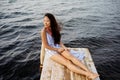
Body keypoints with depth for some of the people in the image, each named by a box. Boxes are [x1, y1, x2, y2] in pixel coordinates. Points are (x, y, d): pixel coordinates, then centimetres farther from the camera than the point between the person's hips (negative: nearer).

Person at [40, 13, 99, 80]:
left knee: (71, 56, -22)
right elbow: (46, 46, -15)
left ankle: (89, 71, -31)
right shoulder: (44, 31, -16)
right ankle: (87, 74, -32)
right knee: (67, 62, -23)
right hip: (51, 51, -5)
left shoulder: (54, 29, 3)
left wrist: (64, 47, -7)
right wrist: (57, 49, -12)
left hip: (58, 47, 5)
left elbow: (58, 40, 10)